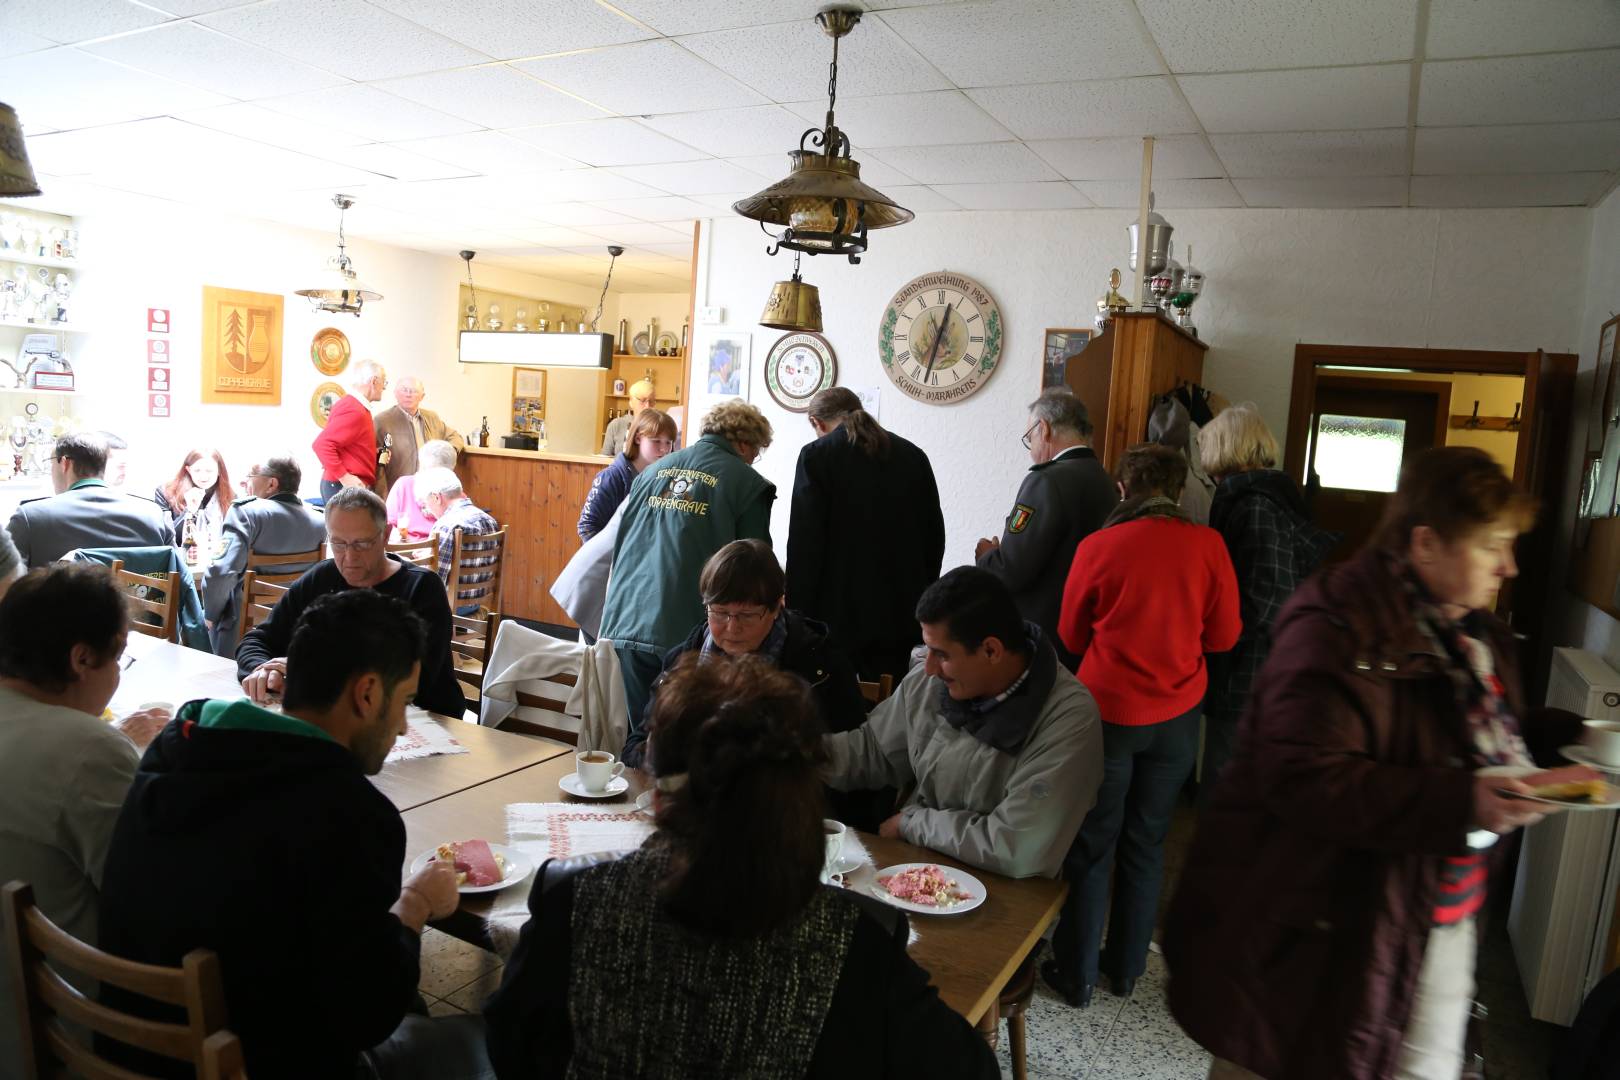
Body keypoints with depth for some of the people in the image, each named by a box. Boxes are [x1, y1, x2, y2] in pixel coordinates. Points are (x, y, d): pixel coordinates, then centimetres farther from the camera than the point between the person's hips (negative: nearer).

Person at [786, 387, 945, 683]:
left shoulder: (816, 455, -6)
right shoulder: (913, 455, 9)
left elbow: (805, 544, -9)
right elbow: (934, 535, 12)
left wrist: (797, 615, -3)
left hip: (838, 614, -4)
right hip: (901, 614, 4)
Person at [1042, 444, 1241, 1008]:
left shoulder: (1097, 547, -12)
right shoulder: (1207, 545, -9)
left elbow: (1071, 636, 1)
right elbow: (1223, 634, 1)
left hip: (1108, 712, -2)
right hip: (1176, 715, 3)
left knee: (1091, 845, 10)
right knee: (1145, 843, 16)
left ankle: (1077, 973, 20)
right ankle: (1126, 967, 29)